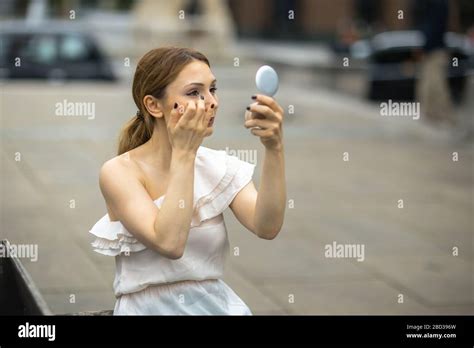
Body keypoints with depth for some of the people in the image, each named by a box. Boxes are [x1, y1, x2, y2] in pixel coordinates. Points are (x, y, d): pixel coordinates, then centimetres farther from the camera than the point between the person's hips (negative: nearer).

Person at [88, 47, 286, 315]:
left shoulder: (219, 165, 5)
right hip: (151, 308, -3)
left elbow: (267, 227, -11)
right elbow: (169, 242, -21)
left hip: (217, 304, 3)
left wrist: (275, 149, -22)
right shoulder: (120, 172, -7)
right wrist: (184, 152, -18)